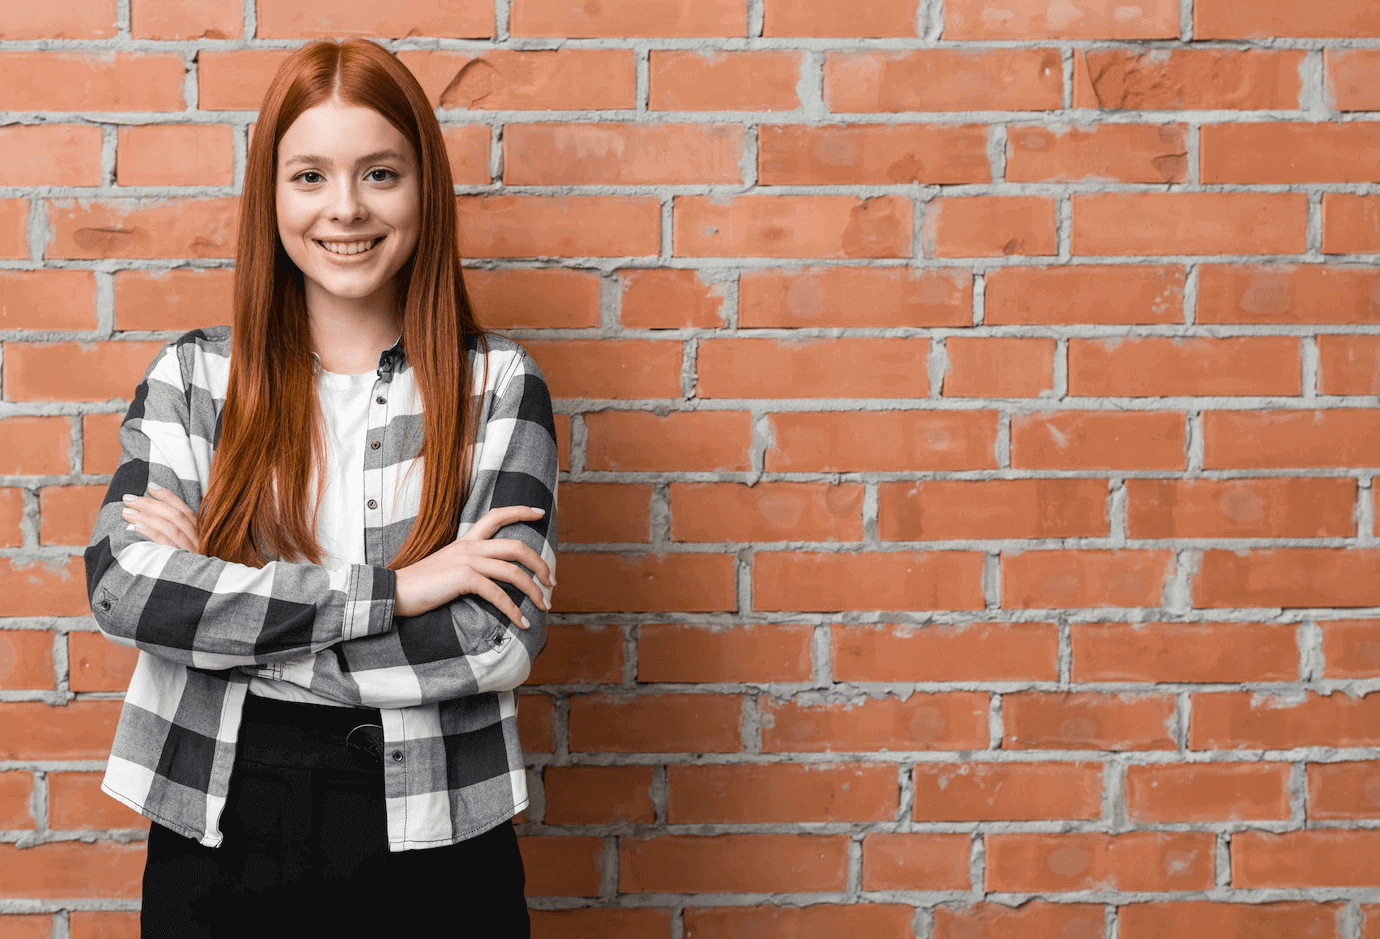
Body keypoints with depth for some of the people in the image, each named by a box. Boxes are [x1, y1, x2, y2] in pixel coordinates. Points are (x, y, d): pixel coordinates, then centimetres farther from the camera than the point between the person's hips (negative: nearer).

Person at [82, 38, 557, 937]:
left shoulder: (499, 383, -2)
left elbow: (499, 639, -14)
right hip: (216, 837, 1)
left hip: (431, 851, -1)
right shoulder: (191, 378, 2)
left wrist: (216, 603, -13)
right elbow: (122, 588, -13)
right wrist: (391, 589, -18)